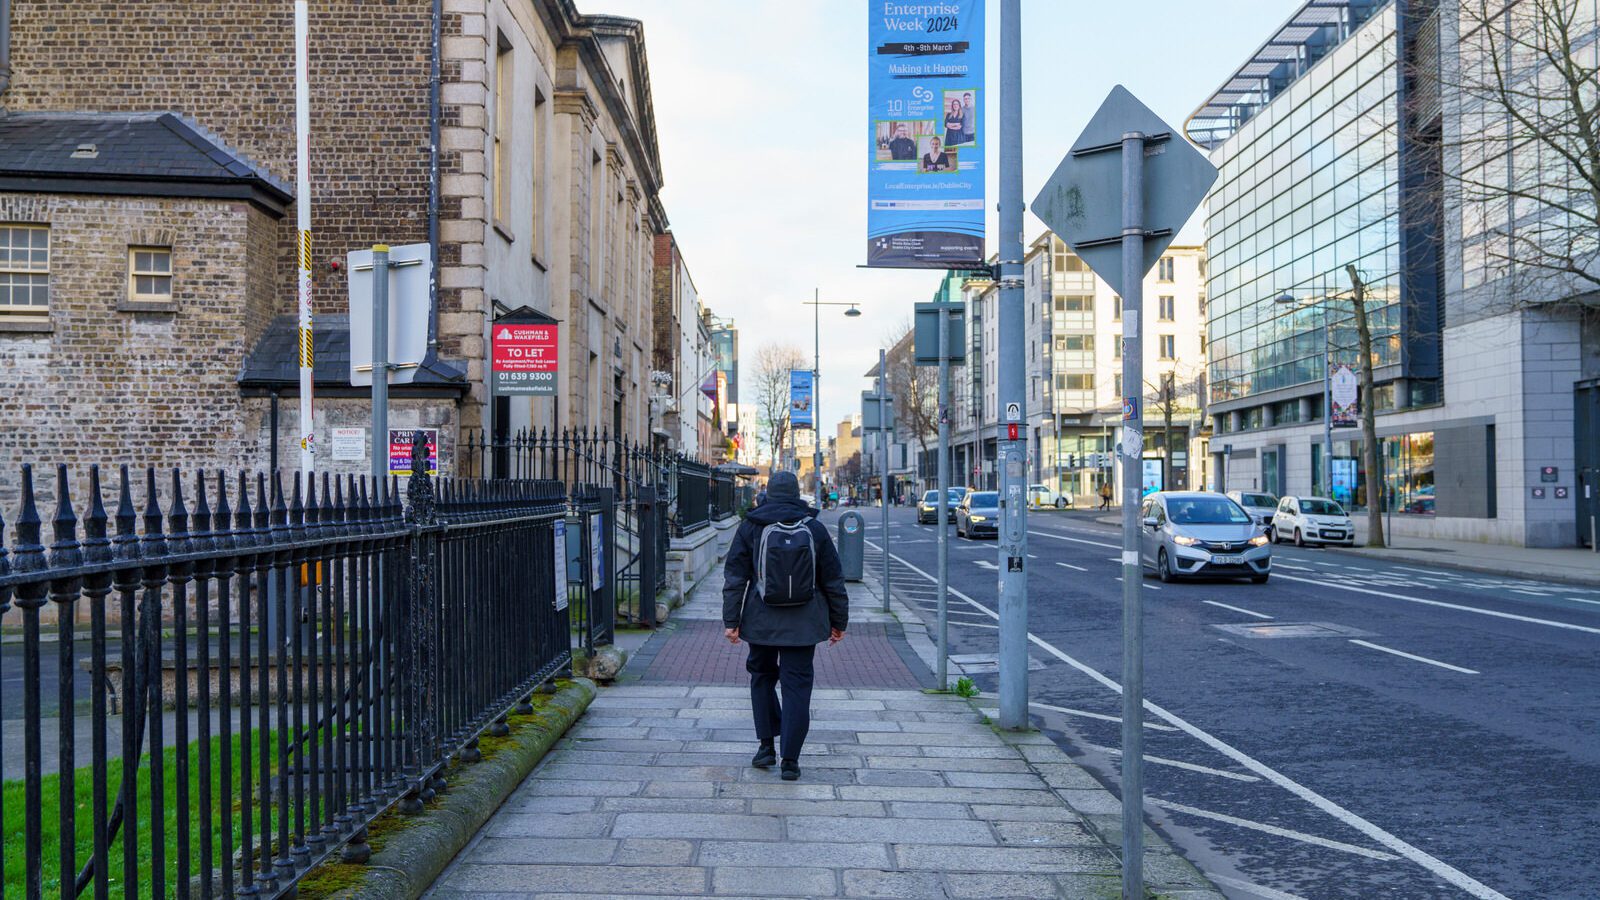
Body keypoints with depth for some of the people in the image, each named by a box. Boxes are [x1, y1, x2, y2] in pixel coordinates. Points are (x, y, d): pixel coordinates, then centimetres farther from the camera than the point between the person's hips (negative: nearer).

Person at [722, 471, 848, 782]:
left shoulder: (750, 527, 0)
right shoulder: (815, 528, 2)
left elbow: (734, 578, -3)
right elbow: (833, 580, 6)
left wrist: (731, 621, 0)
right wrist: (839, 622, 13)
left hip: (762, 621, 0)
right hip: (803, 624, 0)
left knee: (762, 676, 18)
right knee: (797, 685, 3)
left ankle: (767, 746, 15)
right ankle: (790, 759, 1)